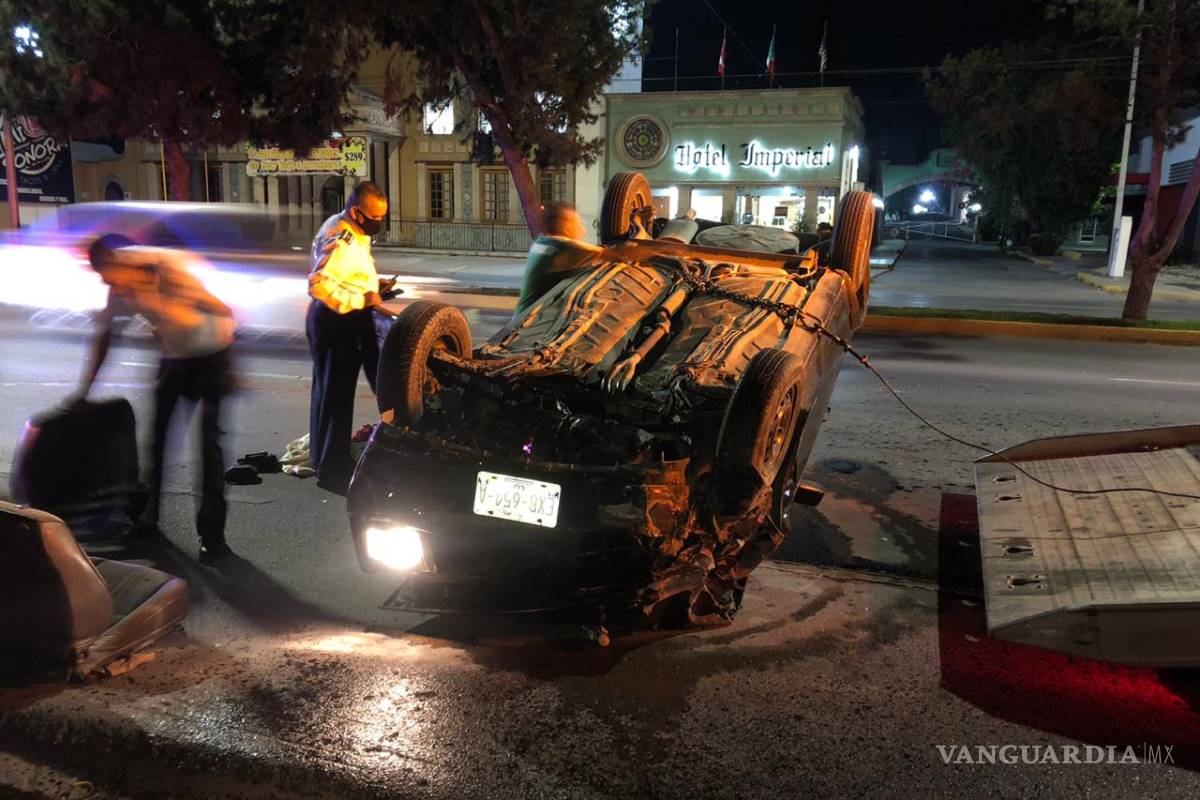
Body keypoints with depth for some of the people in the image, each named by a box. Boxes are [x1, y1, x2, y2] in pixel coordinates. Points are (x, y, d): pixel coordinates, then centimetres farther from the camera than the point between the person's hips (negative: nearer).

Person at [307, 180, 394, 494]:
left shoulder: (353, 232, 10)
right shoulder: (341, 240, -23)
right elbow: (317, 283, -32)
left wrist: (375, 284, 8)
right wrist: (361, 300, -27)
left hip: (350, 319, 11)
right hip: (336, 321, -11)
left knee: (329, 390, 21)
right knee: (336, 394, -4)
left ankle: (321, 455, 38)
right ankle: (332, 471, 6)